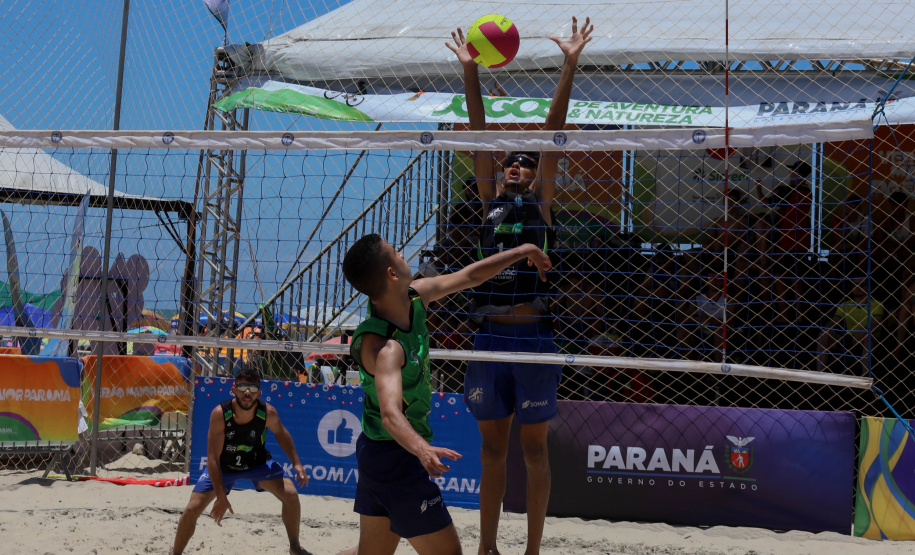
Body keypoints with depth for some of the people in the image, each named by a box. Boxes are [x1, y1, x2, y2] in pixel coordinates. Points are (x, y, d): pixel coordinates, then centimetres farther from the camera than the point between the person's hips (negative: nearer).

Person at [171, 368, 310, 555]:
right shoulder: (219, 414, -33)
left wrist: (296, 463, -8)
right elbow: (213, 458, -29)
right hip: (222, 465, -1)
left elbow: (281, 433, -1)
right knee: (192, 508, -9)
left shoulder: (268, 412, -26)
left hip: (257, 462, 2)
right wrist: (221, 497, -32)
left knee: (291, 495, -14)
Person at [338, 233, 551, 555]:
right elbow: (390, 413, -46)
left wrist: (523, 251, 20)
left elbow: (468, 277, 10)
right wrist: (421, 449, -65)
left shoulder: (415, 297, -5)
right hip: (395, 457, -9)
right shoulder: (384, 346, -31)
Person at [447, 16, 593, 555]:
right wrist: (470, 71, 3)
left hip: (533, 338, -3)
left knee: (534, 448, 5)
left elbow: (554, 130, -2)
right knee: (493, 447, 12)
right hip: (491, 337, 3)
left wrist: (571, 66, -6)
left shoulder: (541, 202, 5)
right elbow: (480, 135, 7)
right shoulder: (490, 202, 12)